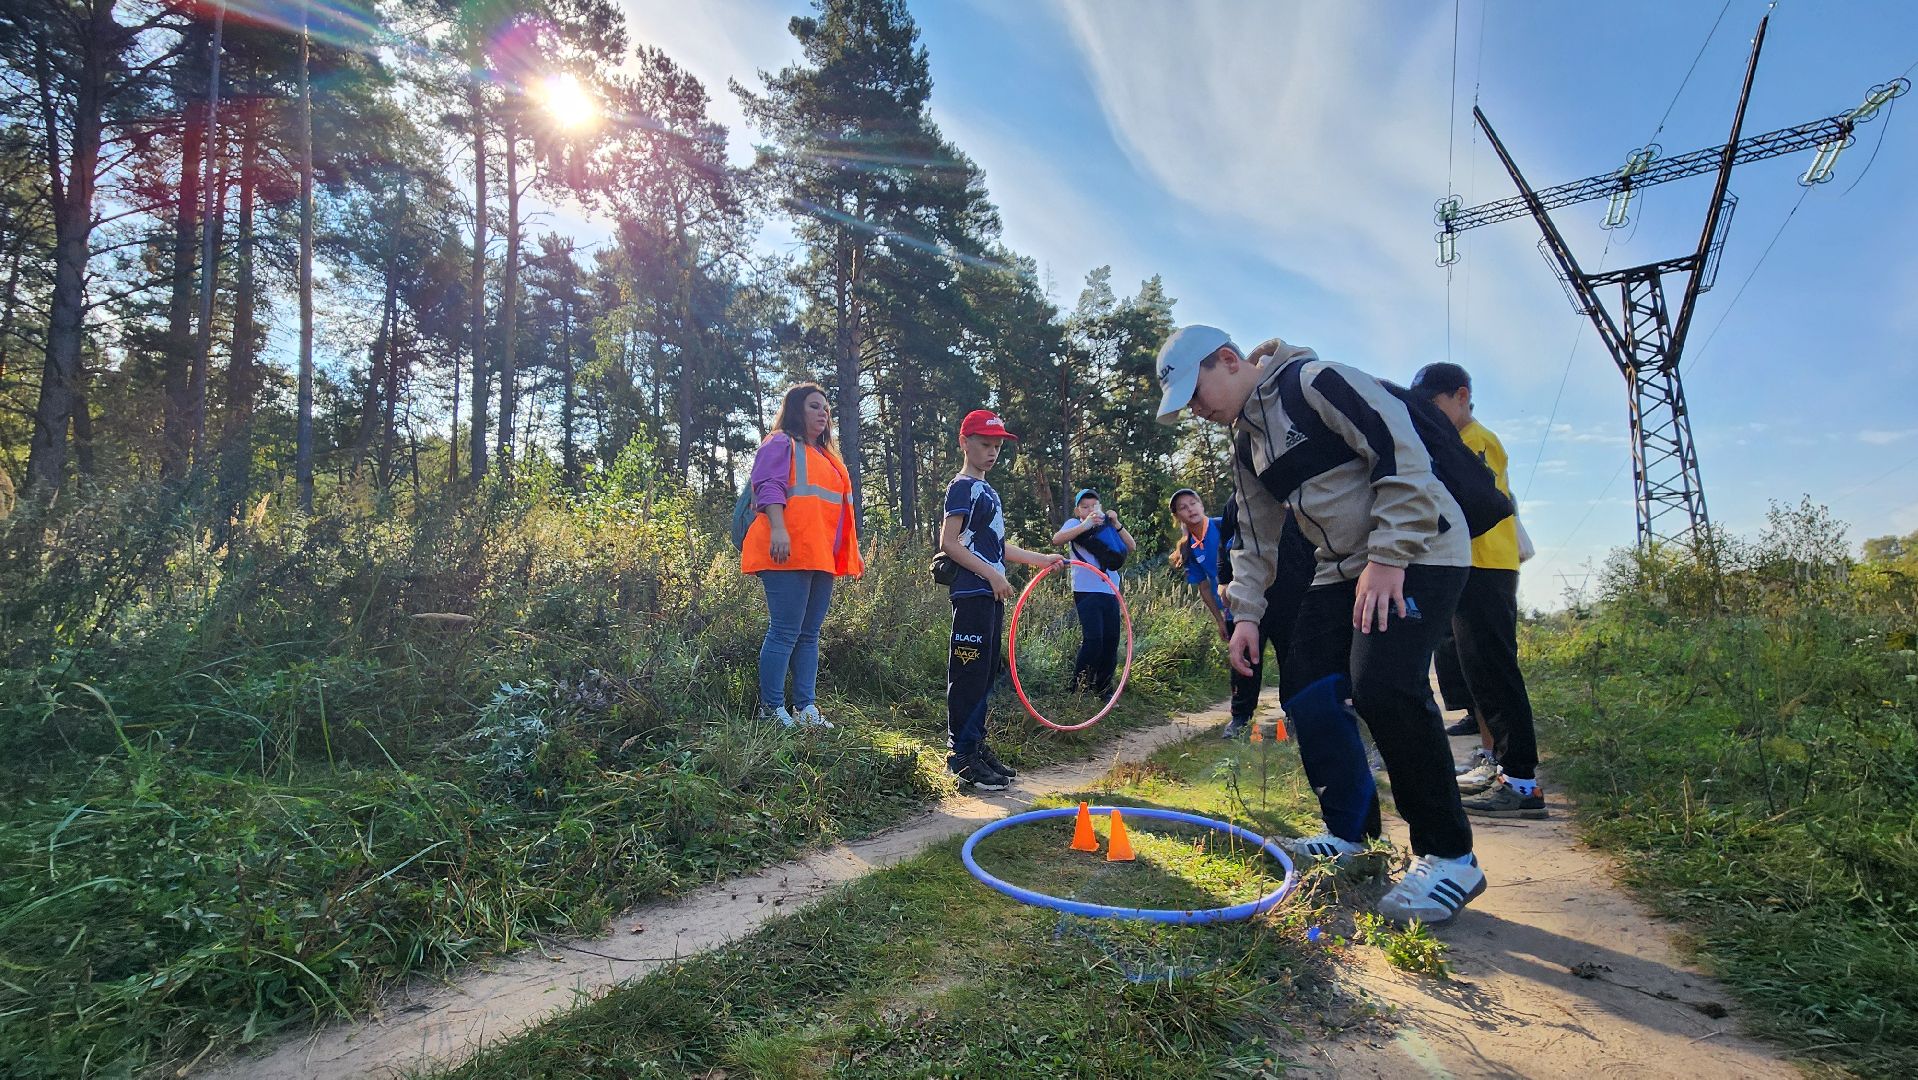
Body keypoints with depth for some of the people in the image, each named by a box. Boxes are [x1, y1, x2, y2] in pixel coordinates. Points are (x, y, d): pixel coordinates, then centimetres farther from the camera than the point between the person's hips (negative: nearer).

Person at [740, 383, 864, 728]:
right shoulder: (781, 444, 1)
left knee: (810, 635, 8)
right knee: (785, 632, -9)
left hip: (821, 558, 9)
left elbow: (839, 503, 30)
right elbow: (769, 487, -13)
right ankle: (772, 709, -3)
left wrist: (851, 553, 26)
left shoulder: (826, 455, 27)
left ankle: (806, 707, 12)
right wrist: (778, 529, -28)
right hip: (788, 554, -9)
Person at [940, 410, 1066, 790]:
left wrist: (1040, 559, 25)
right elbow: (949, 543, -16)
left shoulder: (987, 490, 21)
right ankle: (962, 756, -2)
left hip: (990, 595, 10)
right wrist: (992, 574, -19)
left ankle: (975, 747, 20)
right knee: (968, 674, -7)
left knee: (985, 674, 12)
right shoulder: (963, 487, -7)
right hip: (972, 594, -10)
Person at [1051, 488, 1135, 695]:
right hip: (1086, 591, -5)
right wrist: (1085, 525, -25)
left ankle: (1104, 691, 20)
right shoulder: (1075, 524, 3)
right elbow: (1057, 539, -17)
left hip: (1110, 592, 5)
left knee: (1111, 641, 6)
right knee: (1093, 640, -15)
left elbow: (1132, 547, 5)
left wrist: (1117, 525, -8)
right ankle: (1078, 689, -1)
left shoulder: (1107, 527, 14)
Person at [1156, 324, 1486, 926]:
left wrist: (1389, 557, -23)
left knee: (1382, 684, -22)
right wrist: (1246, 612, 7)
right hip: (1343, 568, 9)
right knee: (1304, 690, 2)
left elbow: (1403, 456, -21)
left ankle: (1449, 856, -5)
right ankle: (1351, 831, 20)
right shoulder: (1247, 445, 12)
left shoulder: (1317, 382, -14)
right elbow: (1257, 538, 16)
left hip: (1418, 553, -9)